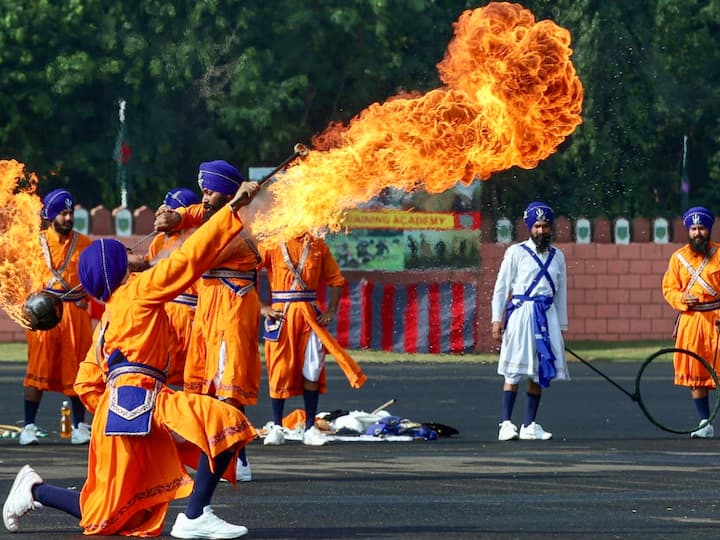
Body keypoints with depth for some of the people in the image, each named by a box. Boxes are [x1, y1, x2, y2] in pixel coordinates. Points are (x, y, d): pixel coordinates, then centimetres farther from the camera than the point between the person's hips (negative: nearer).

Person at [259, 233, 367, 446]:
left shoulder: (317, 245, 8)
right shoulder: (272, 245, -1)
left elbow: (336, 279, 15)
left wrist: (331, 310, 2)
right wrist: (262, 308, -11)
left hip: (310, 316, 3)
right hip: (280, 314, -3)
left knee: (312, 371, 1)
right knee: (279, 371, 1)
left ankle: (310, 428, 6)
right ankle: (276, 427, 11)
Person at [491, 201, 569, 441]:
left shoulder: (557, 256, 13)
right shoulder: (516, 252, 1)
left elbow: (561, 293, 17)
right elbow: (501, 287, 1)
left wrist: (562, 326, 15)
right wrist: (497, 319, -5)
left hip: (548, 316, 4)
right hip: (521, 313, -4)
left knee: (540, 373, 4)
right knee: (514, 371, -8)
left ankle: (529, 426, 9)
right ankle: (506, 424, -8)